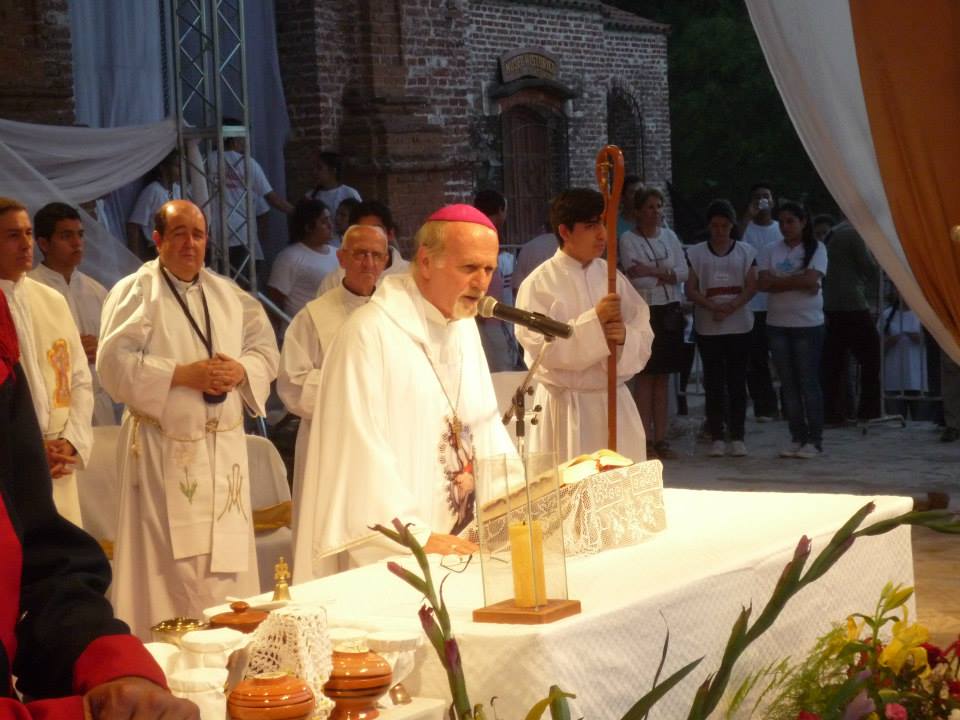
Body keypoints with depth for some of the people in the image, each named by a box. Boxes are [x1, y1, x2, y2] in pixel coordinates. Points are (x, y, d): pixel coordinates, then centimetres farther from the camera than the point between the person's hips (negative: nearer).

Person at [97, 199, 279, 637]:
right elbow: (115, 362, -13)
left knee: (227, 560, 6)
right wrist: (183, 374, -18)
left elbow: (266, 349, 14)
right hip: (162, 449, -5)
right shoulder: (135, 292, -3)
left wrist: (242, 370, -8)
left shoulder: (228, 294, 15)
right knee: (168, 564, -8)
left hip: (224, 448, 5)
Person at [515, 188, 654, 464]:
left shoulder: (611, 276, 9)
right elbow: (539, 347, -16)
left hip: (615, 402, 5)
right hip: (566, 407, -5)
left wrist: (625, 336, -16)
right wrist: (594, 321, -21)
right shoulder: (539, 284, -6)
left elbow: (644, 338, 7)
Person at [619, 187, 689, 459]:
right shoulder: (628, 239, -3)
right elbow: (635, 279, -12)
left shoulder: (669, 236, 12)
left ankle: (661, 439, 11)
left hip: (670, 311, 5)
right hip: (644, 311, -5)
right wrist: (666, 273, -7)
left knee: (663, 378, 7)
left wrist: (652, 272, -9)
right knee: (645, 376, -3)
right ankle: (646, 440, -1)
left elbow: (683, 273, 3)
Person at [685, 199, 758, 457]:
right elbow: (691, 289, 1)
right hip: (708, 327, 0)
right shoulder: (696, 253, 6)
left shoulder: (745, 252, 7)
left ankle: (737, 436, 5)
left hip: (739, 325, 0)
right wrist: (712, 306, -16)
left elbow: (751, 286, 1)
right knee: (714, 382, 1)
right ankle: (717, 437, 5)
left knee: (737, 381, 1)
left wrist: (731, 306, -15)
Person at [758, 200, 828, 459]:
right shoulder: (770, 251, 8)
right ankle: (797, 437, 12)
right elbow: (765, 283, -5)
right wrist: (798, 281, -9)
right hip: (778, 324, 3)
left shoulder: (816, 249, 1)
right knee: (788, 384, 6)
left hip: (808, 323, -3)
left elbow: (811, 279, -14)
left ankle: (814, 440, 4)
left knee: (809, 382, -1)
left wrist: (780, 281, -9)